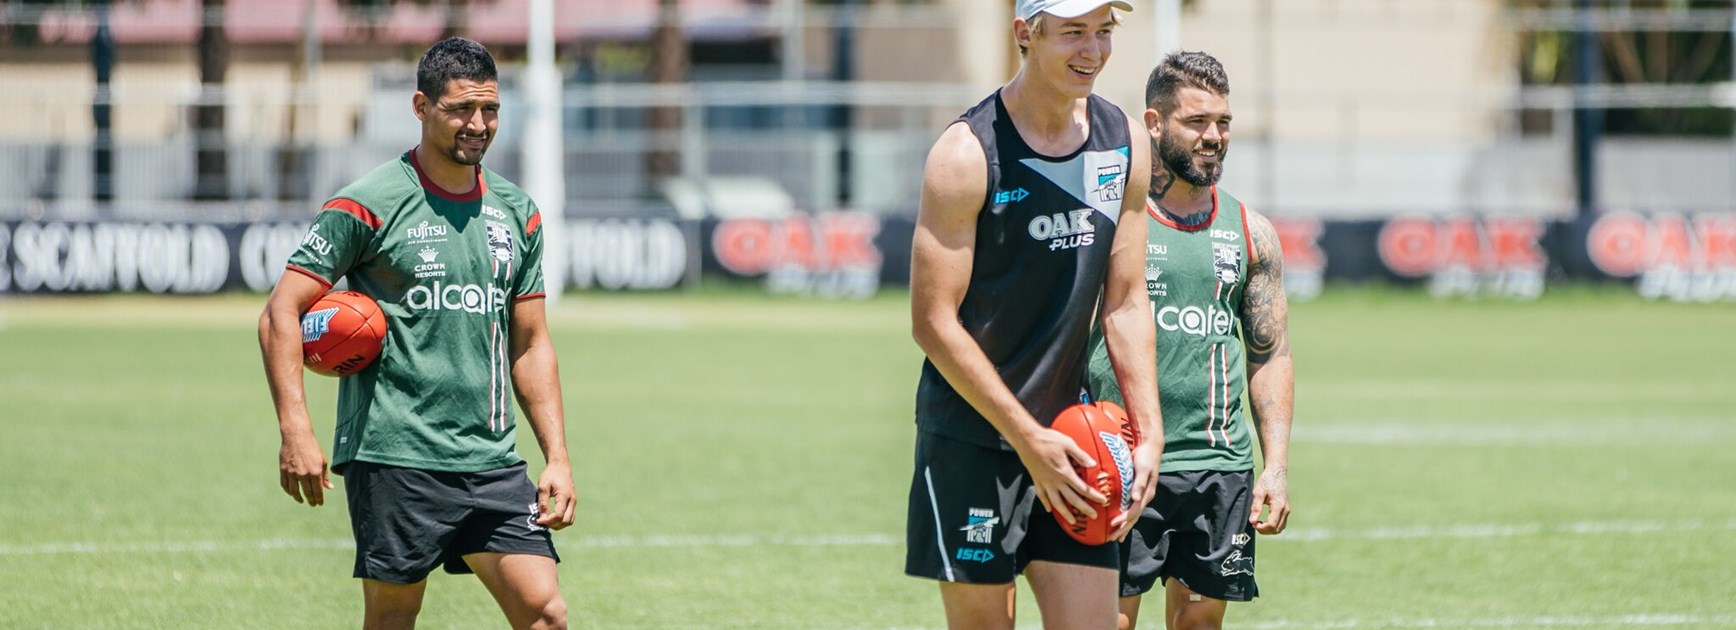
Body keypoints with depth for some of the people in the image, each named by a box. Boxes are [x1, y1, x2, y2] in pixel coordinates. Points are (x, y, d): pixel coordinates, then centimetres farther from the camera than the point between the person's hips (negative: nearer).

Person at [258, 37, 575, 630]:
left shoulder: (517, 213, 13)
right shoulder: (369, 204, -4)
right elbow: (280, 314, -6)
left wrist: (557, 457, 9)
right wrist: (296, 432, -17)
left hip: (492, 463, 5)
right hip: (393, 459, -5)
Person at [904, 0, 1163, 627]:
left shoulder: (1124, 143, 5)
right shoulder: (967, 153, -14)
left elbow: (1126, 305, 11)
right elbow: (934, 323, -15)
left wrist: (1149, 434, 0)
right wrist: (1030, 440, -16)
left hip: (1071, 429, 5)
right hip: (971, 439, -5)